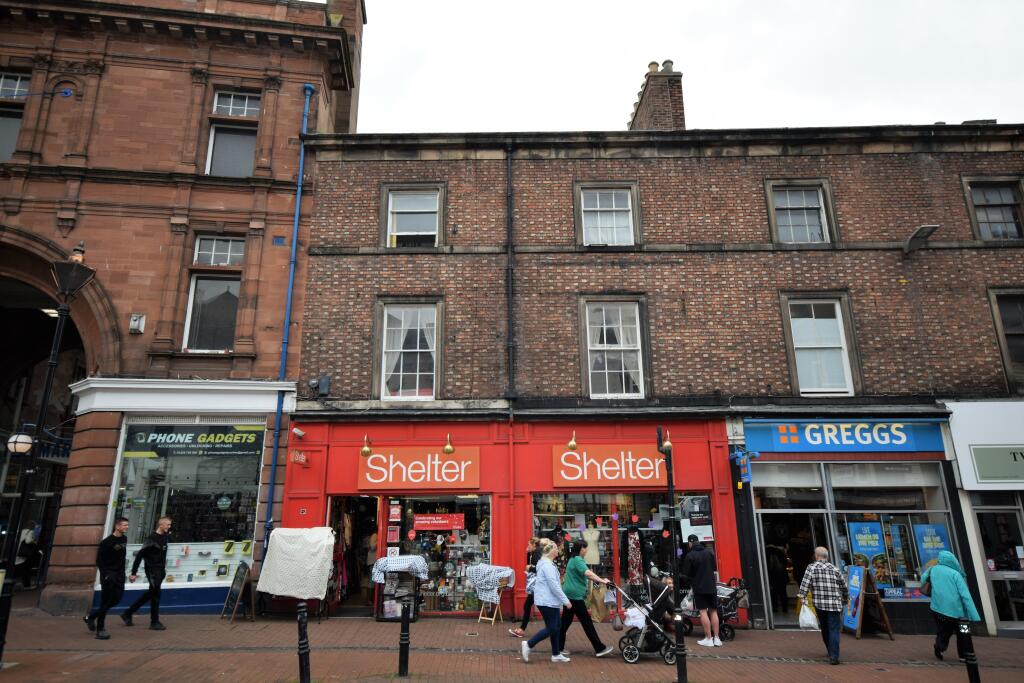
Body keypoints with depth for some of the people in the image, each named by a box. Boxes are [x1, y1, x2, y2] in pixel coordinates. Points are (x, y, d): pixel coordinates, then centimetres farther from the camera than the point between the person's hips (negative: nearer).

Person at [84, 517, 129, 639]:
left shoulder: (124, 540, 7)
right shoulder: (107, 542, -14)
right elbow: (99, 561, -12)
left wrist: (122, 572, 14)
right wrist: (105, 574, -18)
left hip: (119, 575, 6)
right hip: (108, 575, -6)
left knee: (116, 600, 7)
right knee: (106, 602, -2)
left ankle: (91, 615, 30)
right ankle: (100, 630, 10)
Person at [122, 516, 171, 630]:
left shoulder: (165, 536, 7)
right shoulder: (152, 538, -17)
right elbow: (140, 555, -17)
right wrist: (133, 573, -17)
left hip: (161, 570, 8)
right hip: (152, 570, -8)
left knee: (150, 594, 16)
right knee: (155, 595, -1)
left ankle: (127, 614, 30)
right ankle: (154, 622, 10)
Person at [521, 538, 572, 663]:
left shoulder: (546, 563, 13)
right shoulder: (547, 565, -20)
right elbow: (554, 586, -23)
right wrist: (566, 601, -17)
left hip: (551, 601, 10)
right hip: (547, 601, -10)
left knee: (557, 626, 13)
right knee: (551, 628, -3)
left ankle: (556, 654, 20)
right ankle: (528, 645, 3)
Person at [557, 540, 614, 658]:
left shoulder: (574, 559, 17)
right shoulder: (577, 560, -15)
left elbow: (585, 575, 21)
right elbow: (588, 573, -30)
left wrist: (600, 580, 15)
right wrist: (602, 581, -30)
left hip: (570, 595, 10)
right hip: (575, 596, -10)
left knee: (566, 622, 12)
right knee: (587, 622, -2)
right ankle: (600, 648, 4)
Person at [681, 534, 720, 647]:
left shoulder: (689, 556, -11)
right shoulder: (709, 552, 2)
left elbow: (686, 574, -8)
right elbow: (715, 568, 15)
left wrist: (691, 580, 13)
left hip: (699, 587, -4)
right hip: (712, 586, 4)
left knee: (703, 612, 0)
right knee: (713, 611, 9)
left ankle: (708, 638, -1)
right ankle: (716, 638, 10)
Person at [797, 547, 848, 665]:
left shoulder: (812, 567, 3)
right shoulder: (835, 569, 12)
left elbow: (805, 583, -10)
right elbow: (844, 586, 19)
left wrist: (801, 596, -13)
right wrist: (846, 599, 35)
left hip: (819, 603, 0)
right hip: (835, 604, 1)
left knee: (825, 629, 18)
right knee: (834, 630, -4)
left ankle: (831, 652, 30)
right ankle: (834, 656, -15)